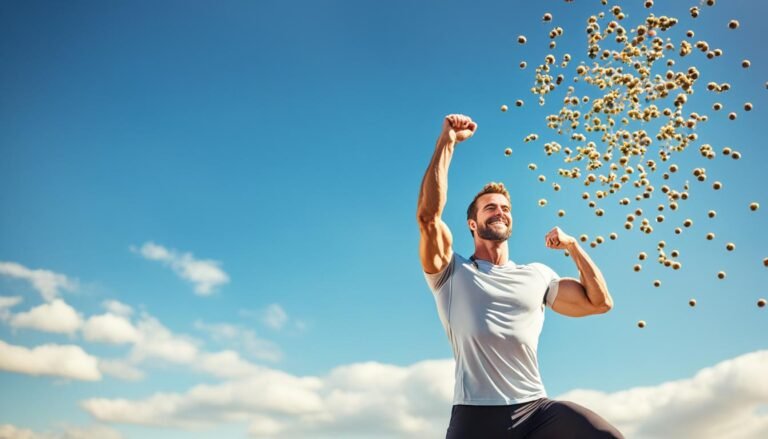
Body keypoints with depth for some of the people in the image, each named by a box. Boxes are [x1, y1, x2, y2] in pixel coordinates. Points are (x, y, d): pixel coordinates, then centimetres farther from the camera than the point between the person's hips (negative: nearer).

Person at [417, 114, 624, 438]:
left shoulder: (536, 275, 20)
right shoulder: (452, 274, 7)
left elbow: (599, 302, 17)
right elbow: (428, 216, -8)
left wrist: (573, 246, 11)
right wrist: (447, 142, -6)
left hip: (535, 409, 3)